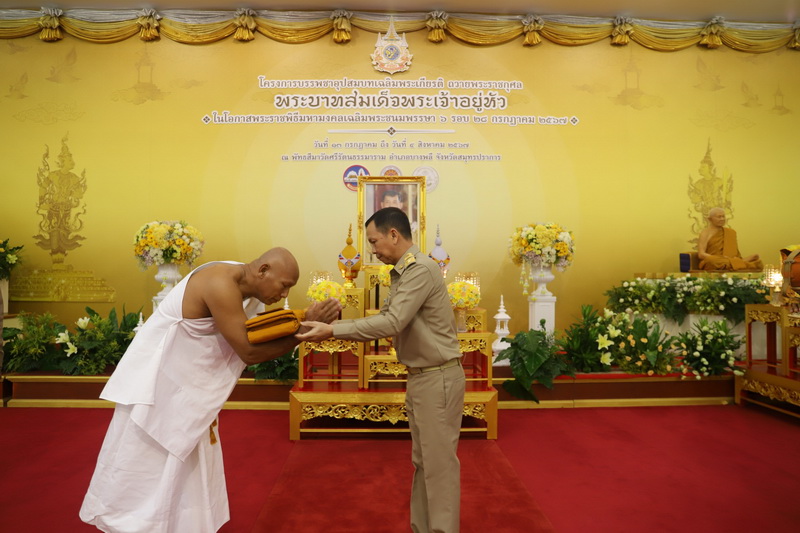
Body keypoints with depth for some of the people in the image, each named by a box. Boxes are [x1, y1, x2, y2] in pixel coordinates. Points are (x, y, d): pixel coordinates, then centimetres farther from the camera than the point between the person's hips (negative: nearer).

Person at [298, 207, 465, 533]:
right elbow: (386, 318, 11)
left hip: (438, 377, -10)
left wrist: (333, 331, -23)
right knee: (422, 461, 16)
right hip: (421, 377, 10)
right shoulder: (404, 272, 12)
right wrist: (335, 325, 2)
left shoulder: (420, 269, -19)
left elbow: (392, 323, -26)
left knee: (439, 461, 1)